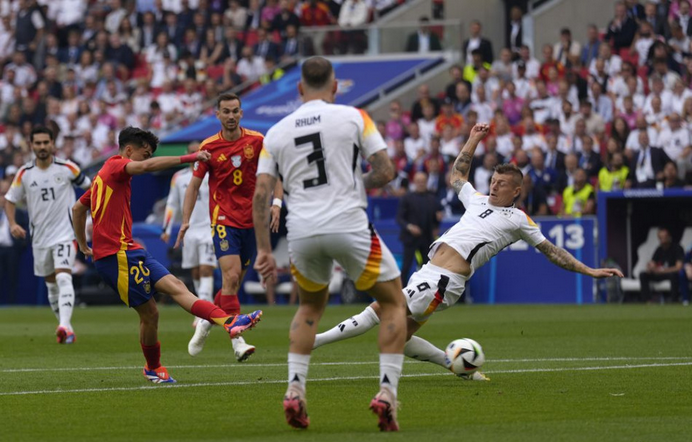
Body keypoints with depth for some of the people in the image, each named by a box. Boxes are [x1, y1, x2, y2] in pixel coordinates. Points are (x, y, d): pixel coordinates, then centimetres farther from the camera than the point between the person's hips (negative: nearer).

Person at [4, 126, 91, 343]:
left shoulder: (67, 168, -6)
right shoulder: (24, 173, -1)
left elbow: (88, 186, 8)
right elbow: (10, 199, 8)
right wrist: (12, 223, -8)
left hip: (64, 234, -4)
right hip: (40, 237, 4)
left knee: (63, 278, -22)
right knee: (51, 285, 13)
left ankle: (65, 326, -34)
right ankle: (66, 328, 27)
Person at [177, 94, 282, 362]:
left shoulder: (256, 141, 1)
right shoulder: (209, 147, -1)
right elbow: (194, 185, 4)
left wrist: (276, 203, -7)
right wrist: (186, 220, -4)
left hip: (251, 220, 3)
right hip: (224, 218, -3)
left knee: (234, 282, 8)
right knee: (231, 276, -18)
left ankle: (206, 321, 32)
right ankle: (237, 341, -20)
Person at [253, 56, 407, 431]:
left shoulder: (276, 132, 11)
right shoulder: (354, 117, 3)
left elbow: (260, 195, 6)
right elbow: (385, 172, 0)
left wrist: (263, 250, 9)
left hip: (301, 232, 3)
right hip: (348, 225, -3)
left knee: (310, 306, 29)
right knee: (394, 304, 14)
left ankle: (295, 389, 11)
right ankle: (387, 393, 0)